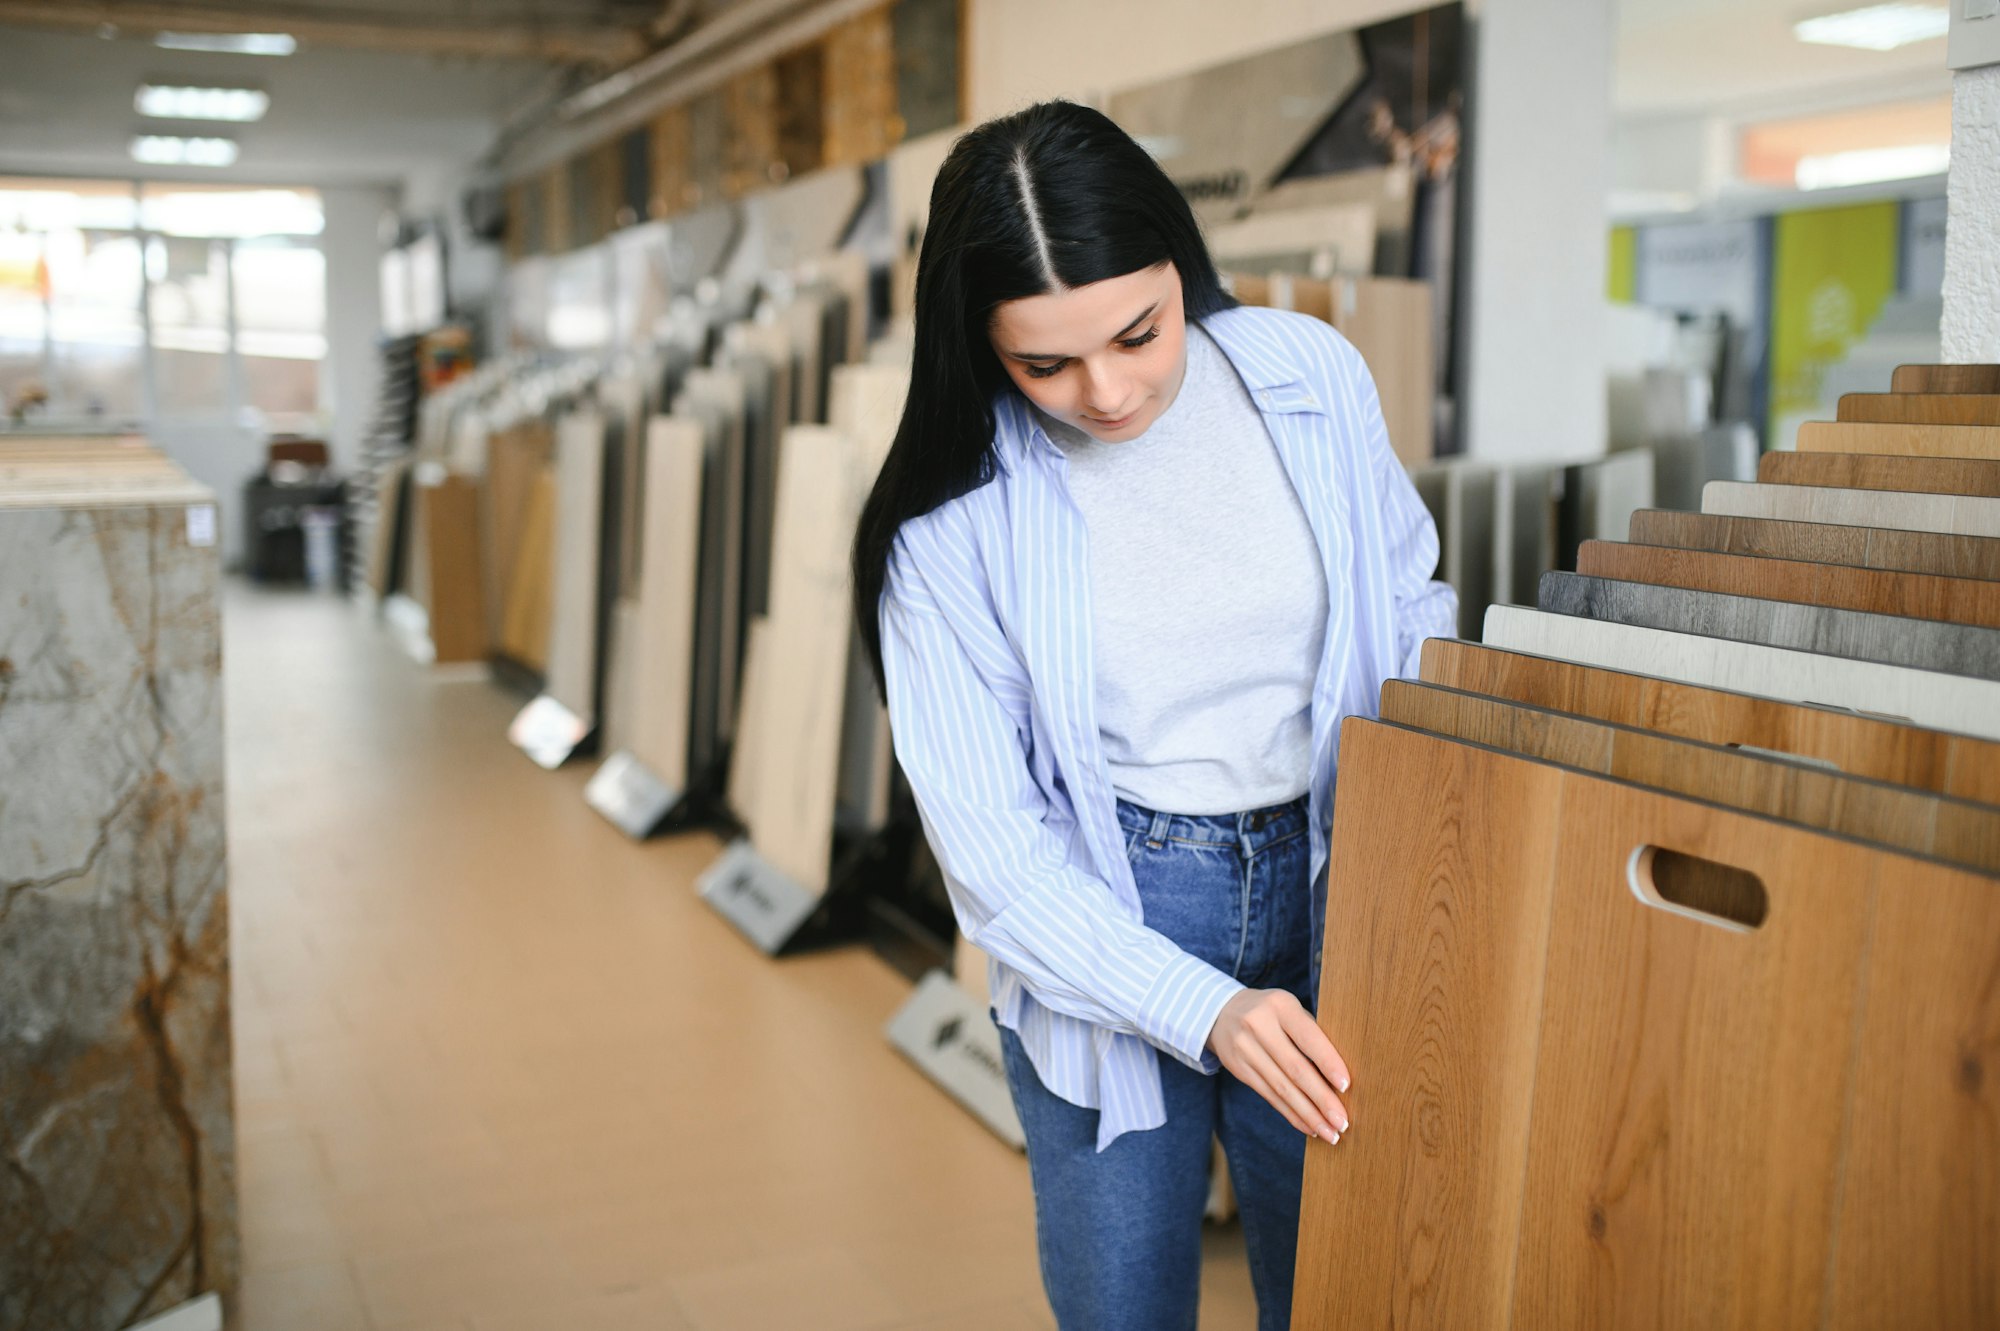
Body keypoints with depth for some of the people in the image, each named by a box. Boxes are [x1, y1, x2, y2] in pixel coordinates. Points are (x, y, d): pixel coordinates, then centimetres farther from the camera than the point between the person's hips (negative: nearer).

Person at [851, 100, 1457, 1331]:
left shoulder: (1313, 377, -8)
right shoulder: (953, 517, -15)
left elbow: (1412, 613, 7)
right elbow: (994, 845, -14)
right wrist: (1202, 1006, -23)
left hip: (1324, 893, 2)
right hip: (1100, 927, -2)